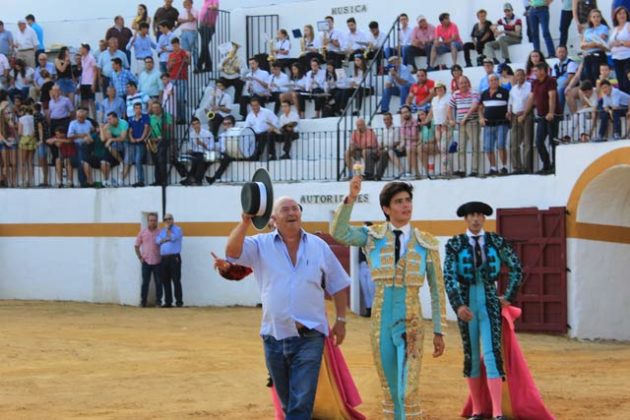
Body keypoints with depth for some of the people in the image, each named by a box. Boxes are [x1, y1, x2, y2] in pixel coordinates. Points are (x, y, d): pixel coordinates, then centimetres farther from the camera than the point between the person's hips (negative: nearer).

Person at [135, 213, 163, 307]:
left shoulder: (160, 232, 0)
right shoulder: (143, 232, 5)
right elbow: (136, 246, 12)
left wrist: (162, 257, -2)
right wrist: (140, 257, 5)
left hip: (157, 262, -1)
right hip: (146, 262, 1)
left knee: (158, 283, 1)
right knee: (145, 282, 3)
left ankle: (158, 302, 7)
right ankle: (143, 302, 7)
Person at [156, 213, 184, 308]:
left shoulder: (177, 229, 3)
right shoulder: (162, 230, 19)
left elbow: (173, 237, -14)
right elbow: (158, 241, 6)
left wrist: (168, 229, -2)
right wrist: (167, 239, -9)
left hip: (174, 257, -6)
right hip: (164, 258, 6)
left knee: (176, 280, -8)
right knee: (165, 281, 5)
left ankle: (179, 301, -7)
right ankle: (168, 301, 9)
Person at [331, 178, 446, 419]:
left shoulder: (427, 244, 1)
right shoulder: (373, 236, 1)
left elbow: (437, 290, 5)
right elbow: (338, 233, -17)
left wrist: (438, 331, 4)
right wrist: (351, 199, -30)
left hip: (411, 324, -2)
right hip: (381, 323, 2)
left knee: (408, 391, -11)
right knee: (389, 390, 11)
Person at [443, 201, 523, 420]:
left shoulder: (497, 241, 1)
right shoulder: (455, 244, -2)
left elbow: (516, 269, 9)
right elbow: (449, 277, -10)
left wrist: (509, 296, 7)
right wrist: (458, 305, -22)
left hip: (490, 303, -1)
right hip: (466, 304, 1)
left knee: (492, 354, -11)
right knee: (471, 356, 8)